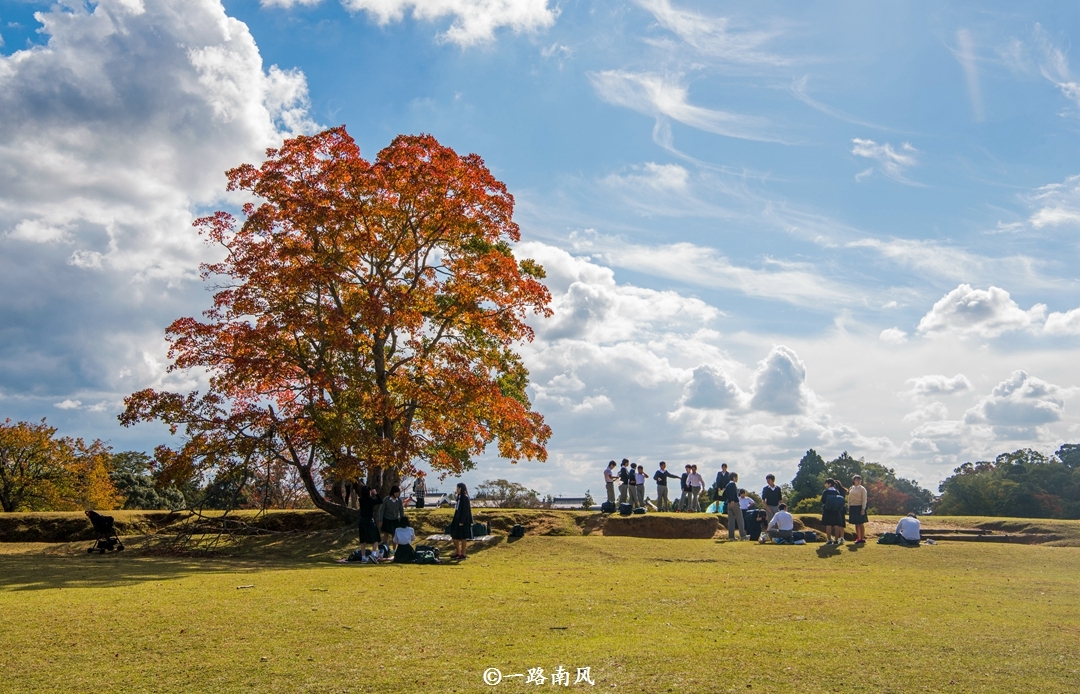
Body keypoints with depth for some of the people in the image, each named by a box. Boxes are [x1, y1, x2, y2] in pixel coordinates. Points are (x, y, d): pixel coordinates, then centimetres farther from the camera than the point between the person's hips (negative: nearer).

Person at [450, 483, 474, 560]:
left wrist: (462, 521, -21)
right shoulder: (459, 497, 11)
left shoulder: (465, 497, -15)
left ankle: (463, 554, 7)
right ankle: (457, 553, 21)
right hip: (457, 518, 9)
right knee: (454, 536, 12)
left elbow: (465, 510, -19)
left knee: (462, 537, -1)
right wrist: (454, 520, 17)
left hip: (463, 520, -9)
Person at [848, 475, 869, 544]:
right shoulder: (851, 488, 12)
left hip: (859, 507, -5)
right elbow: (849, 499, 16)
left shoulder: (862, 489, -2)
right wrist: (848, 508, 10)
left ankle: (862, 538, 2)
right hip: (853, 507, 5)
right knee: (856, 524, 8)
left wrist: (863, 509, -14)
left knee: (861, 523, -3)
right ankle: (858, 538, 15)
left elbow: (864, 500, -7)